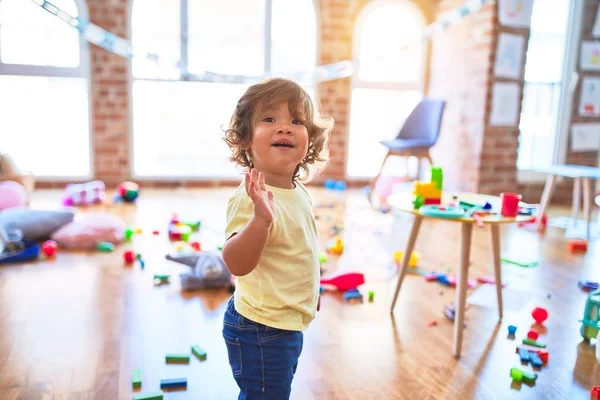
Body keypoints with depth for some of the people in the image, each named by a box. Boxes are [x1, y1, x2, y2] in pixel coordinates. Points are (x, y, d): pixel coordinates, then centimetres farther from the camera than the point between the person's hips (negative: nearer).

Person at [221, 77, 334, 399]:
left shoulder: (298, 191, 0)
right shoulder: (252, 197, -27)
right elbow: (236, 263, -37)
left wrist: (310, 291, 24)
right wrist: (261, 218, -51)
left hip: (287, 322, 9)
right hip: (261, 329, -9)